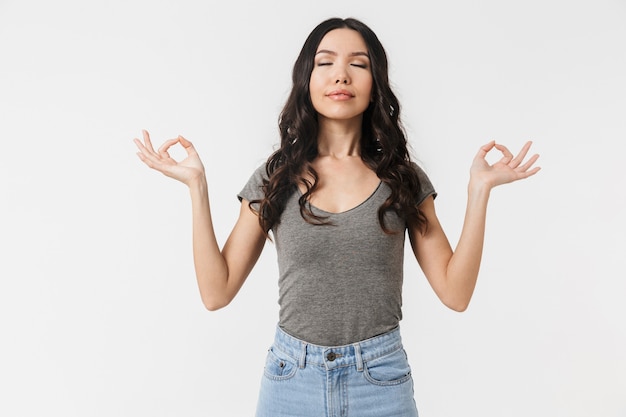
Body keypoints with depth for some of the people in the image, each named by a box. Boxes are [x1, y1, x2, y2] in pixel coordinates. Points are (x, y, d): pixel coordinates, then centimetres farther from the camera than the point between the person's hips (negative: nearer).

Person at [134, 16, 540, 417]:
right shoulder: (274, 179, -2)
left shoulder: (404, 179, -2)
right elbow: (217, 291, -5)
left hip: (381, 381, 0)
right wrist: (197, 184, -8)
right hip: (291, 376, 0)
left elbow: (455, 292, -4)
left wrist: (479, 189, -10)